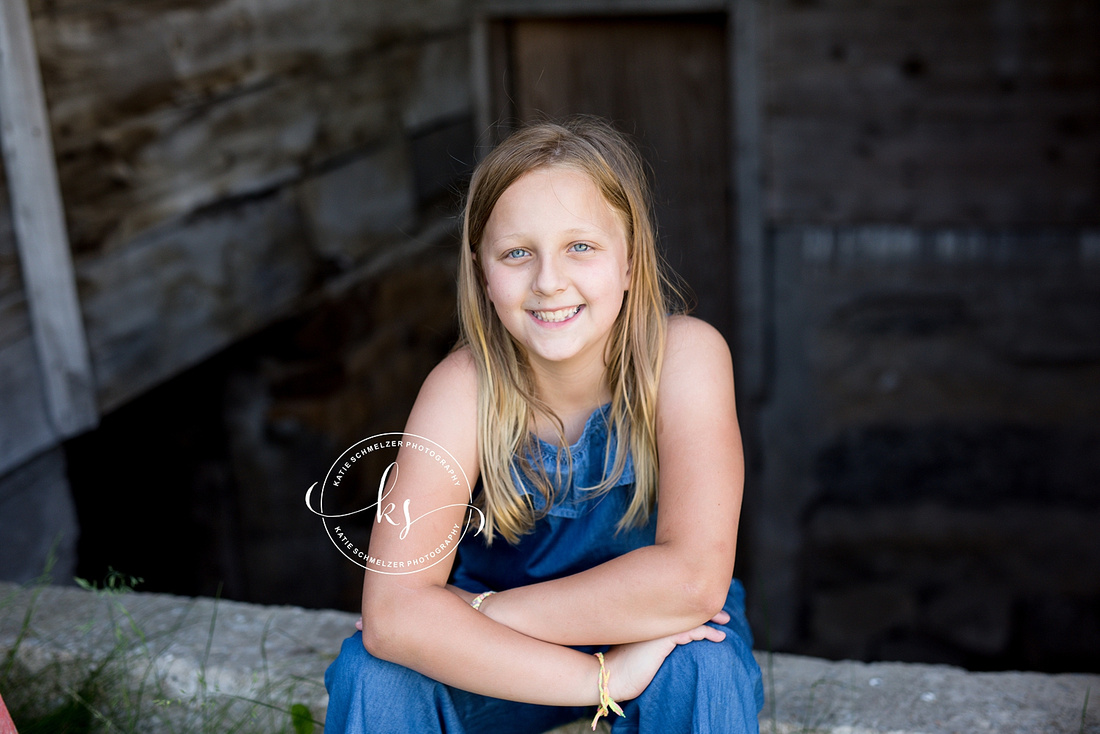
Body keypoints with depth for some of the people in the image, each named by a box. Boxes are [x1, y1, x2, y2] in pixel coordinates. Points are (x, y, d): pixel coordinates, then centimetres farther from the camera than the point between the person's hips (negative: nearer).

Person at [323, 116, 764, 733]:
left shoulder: (685, 355, -25)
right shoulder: (466, 388, -22)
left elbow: (696, 578, -34)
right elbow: (392, 612, -32)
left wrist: (479, 611, -28)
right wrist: (599, 677, -38)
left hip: (660, 636, -1)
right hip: (510, 663, 2)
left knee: (701, 667, -33)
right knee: (372, 673, -23)